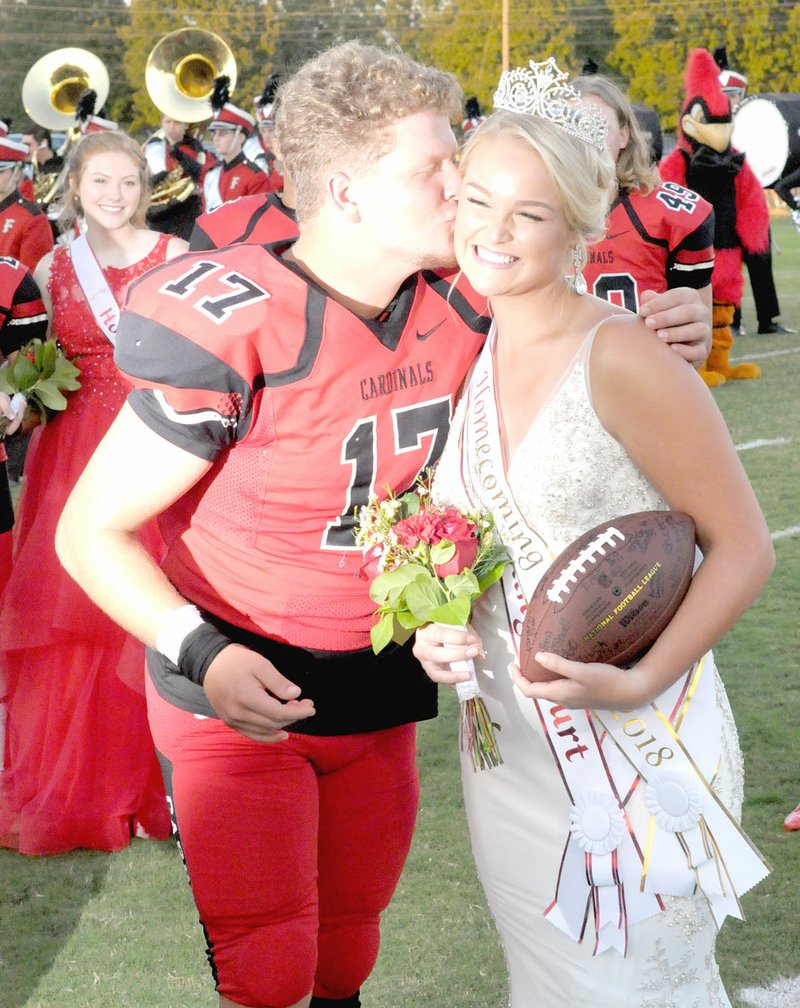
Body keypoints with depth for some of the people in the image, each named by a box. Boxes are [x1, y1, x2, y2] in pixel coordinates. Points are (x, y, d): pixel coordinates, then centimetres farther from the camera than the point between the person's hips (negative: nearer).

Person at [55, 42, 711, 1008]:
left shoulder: (460, 303, -7)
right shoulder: (235, 330, -24)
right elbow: (90, 530, -17)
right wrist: (200, 654, -32)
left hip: (378, 701, 6)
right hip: (237, 707, -5)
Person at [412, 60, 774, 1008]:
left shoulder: (623, 361, -18)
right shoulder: (468, 354, 2)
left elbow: (744, 548, -13)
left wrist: (642, 682, -24)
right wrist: (437, 623, -5)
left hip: (635, 747, -6)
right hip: (507, 742, 6)